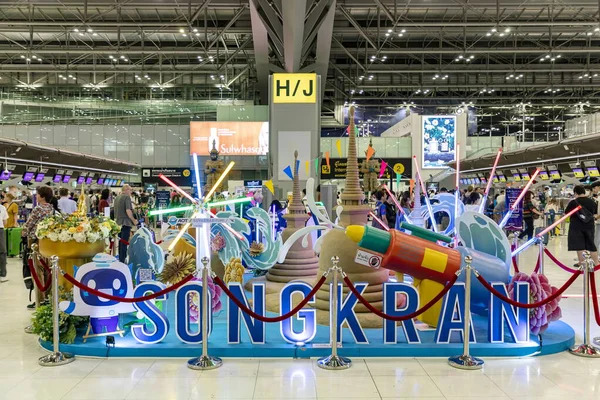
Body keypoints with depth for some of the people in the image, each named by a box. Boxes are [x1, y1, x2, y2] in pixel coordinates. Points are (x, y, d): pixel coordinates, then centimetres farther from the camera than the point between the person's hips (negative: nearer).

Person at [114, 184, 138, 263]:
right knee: (124, 243, -4)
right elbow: (128, 210, -21)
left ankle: (120, 259, 24)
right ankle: (122, 260, -3)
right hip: (125, 222, -8)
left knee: (121, 242, 16)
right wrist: (134, 220, -11)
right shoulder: (127, 197, -11)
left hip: (118, 222, 8)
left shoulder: (117, 198, 14)